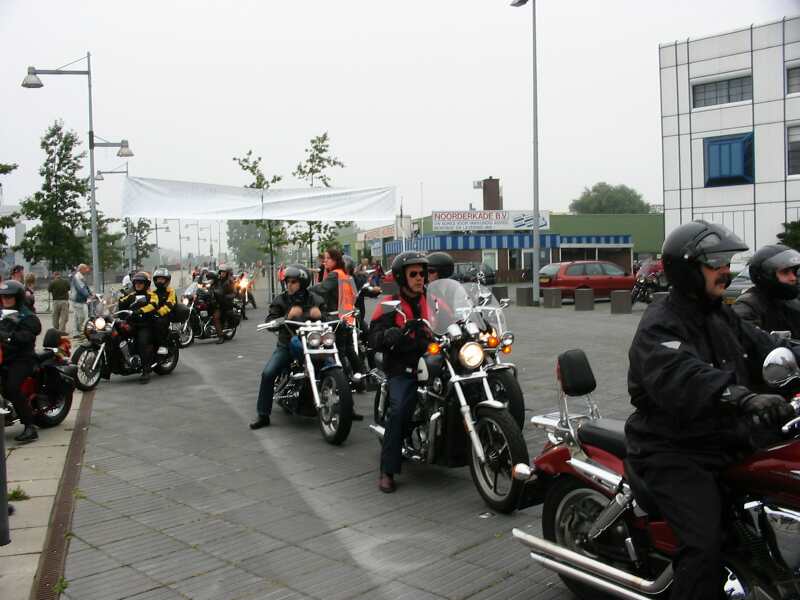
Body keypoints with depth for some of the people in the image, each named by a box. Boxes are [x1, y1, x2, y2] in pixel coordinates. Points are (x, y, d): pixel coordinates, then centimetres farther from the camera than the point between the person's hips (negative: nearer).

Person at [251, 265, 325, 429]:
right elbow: (269, 323, -9)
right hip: (286, 345, 0)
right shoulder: (280, 300, 2)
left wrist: (319, 316, -21)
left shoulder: (315, 300, 3)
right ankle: (263, 415, -6)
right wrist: (288, 316, -24)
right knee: (268, 373, -20)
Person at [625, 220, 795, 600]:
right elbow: (681, 378, -34)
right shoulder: (660, 326, -16)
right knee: (705, 544, -21)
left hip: (729, 441, 9)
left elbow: (766, 350, 11)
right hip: (675, 454, -8)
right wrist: (744, 397, -48)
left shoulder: (724, 318, 15)